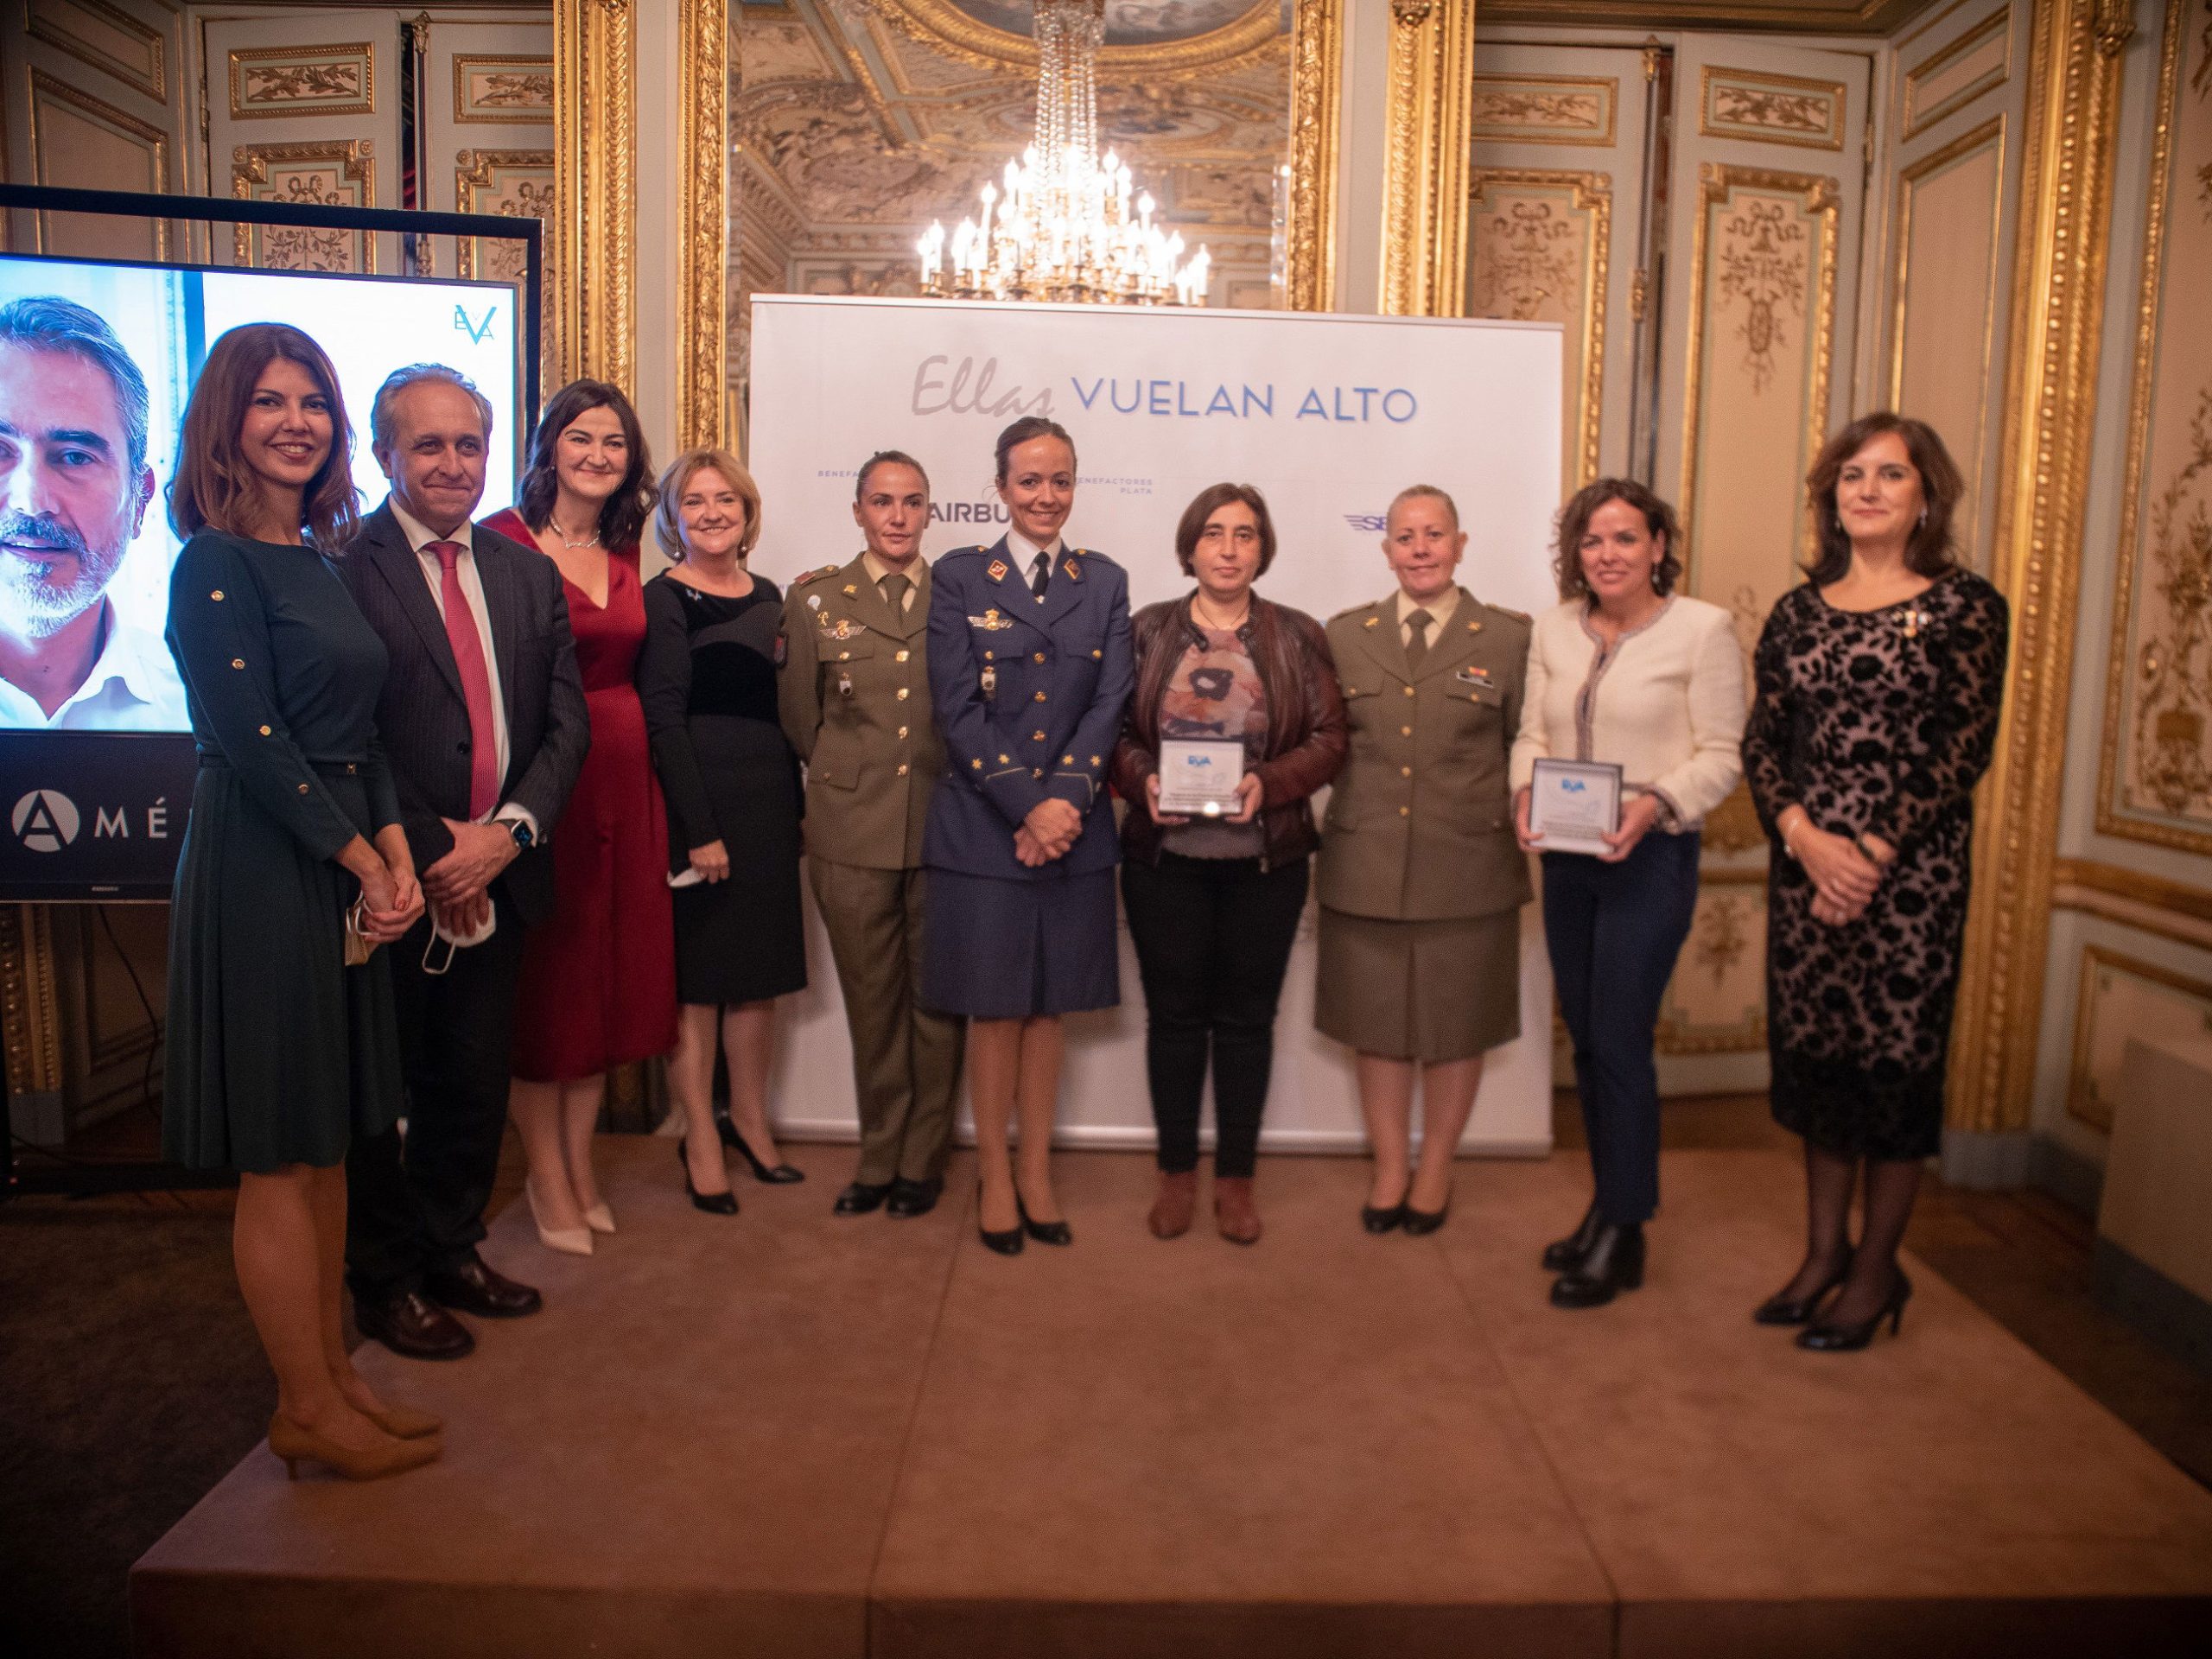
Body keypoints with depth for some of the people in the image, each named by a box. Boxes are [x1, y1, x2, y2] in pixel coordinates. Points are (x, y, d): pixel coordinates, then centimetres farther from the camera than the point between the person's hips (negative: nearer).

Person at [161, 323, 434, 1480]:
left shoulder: (323, 562, 13)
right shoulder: (217, 563, -10)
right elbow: (256, 743, -16)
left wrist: (398, 854, 1)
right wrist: (365, 863, -11)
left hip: (344, 873, 8)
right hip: (263, 874, -8)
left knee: (327, 1143, 14)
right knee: (278, 1160, 2)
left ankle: (332, 1375, 27)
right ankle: (306, 1413, 15)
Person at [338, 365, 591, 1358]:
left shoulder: (526, 572, 9)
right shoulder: (340, 567, -9)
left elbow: (566, 719, 5)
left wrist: (507, 831, -9)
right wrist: (427, 854, -14)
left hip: (497, 877, 5)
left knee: (476, 1084, 15)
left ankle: (451, 1251, 35)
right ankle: (383, 1284, 28)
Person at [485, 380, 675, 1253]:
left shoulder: (626, 554, 12)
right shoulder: (503, 540, -7)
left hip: (624, 776, 6)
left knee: (610, 970, 11)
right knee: (543, 976, 3)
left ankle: (580, 1167, 26)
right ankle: (548, 1179, 17)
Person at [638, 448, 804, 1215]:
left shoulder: (768, 597, 12)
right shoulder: (665, 599, -7)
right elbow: (663, 721, -13)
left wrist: (795, 810, 11)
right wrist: (700, 830, -17)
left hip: (769, 803, 6)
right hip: (697, 803, -6)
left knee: (761, 972, 13)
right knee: (696, 976, 3)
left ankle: (750, 1121, 28)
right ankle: (701, 1142, 15)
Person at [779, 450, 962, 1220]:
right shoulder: (816, 598, 5)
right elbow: (799, 716, 11)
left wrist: (947, 780, 5)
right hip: (853, 832, 0)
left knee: (937, 999, 7)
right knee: (872, 1004, 8)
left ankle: (923, 1160, 22)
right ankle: (878, 1159, 23)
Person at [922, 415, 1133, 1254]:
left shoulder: (1104, 581, 8)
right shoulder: (959, 578, 0)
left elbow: (1110, 704, -1)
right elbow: (958, 710, -8)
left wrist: (1063, 802, -14)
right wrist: (1026, 806, -16)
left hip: (1074, 828, 2)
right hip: (983, 829, -2)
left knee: (1050, 1005, 11)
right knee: (995, 1006, 6)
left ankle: (1036, 1172, 24)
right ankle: (994, 1177, 21)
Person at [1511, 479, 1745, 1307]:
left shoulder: (1702, 628, -6)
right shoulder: (1553, 628, 8)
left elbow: (1721, 755, -8)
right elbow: (1532, 733, 10)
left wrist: (1655, 804, -23)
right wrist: (1527, 792, -9)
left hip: (1650, 857, -5)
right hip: (1566, 858, 6)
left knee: (1619, 1043, -4)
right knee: (1585, 1041, 12)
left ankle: (1622, 1238, 11)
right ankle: (1609, 1206, 29)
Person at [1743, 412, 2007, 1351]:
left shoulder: (1965, 607, -2)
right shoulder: (1798, 612, 10)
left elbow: (1963, 752, -9)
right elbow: (1762, 742, 5)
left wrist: (1872, 853, -16)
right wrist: (1804, 836, -12)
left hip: (1911, 868, -4)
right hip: (1805, 862, 4)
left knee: (1895, 1054, 4)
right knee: (1812, 1051, 10)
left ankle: (1877, 1271, 19)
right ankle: (1823, 1253, 26)